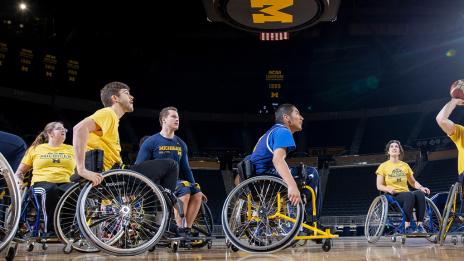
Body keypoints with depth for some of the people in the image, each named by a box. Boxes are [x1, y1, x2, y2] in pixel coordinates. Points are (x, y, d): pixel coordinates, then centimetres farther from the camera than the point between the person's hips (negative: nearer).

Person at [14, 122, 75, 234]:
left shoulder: (71, 149, 22)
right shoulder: (35, 149, 19)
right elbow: (20, 171, 21)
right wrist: (19, 181, -1)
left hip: (65, 183, 1)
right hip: (42, 182, -1)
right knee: (50, 189, -39)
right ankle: (51, 228, -30)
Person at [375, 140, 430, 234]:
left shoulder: (405, 165, 16)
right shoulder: (383, 166, 6)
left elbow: (413, 182, 20)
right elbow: (379, 186, 3)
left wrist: (421, 188, 0)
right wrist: (389, 189, -18)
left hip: (406, 193, 4)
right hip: (393, 196, -4)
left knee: (420, 194, -29)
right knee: (409, 195, -35)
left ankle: (420, 225, -30)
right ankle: (407, 226, -34)